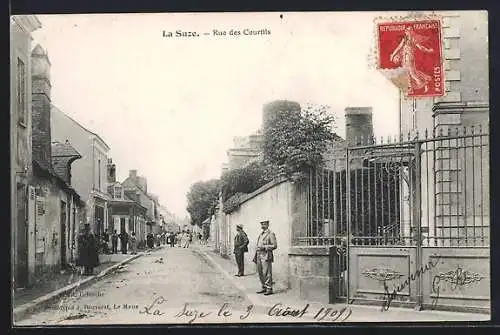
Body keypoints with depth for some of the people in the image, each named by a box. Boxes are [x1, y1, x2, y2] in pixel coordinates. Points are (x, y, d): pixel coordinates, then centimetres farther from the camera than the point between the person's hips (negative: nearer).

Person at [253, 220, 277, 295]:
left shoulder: (271, 234, -5)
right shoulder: (261, 234, 21)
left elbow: (274, 246, -11)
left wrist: (264, 247, -18)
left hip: (266, 256, -8)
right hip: (259, 256, 8)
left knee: (266, 273, -8)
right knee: (260, 273, 10)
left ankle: (269, 289, -3)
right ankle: (264, 287, 18)